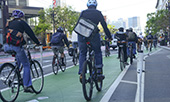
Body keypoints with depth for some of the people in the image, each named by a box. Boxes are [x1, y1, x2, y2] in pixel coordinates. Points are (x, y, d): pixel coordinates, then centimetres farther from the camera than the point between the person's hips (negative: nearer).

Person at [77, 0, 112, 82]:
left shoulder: (83, 12, 14)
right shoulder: (98, 13, 12)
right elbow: (104, 26, 12)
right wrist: (109, 37, 19)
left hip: (82, 35, 1)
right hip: (93, 35, -1)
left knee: (82, 54, 16)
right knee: (98, 53, 19)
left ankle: (81, 74, 4)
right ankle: (99, 72, 14)